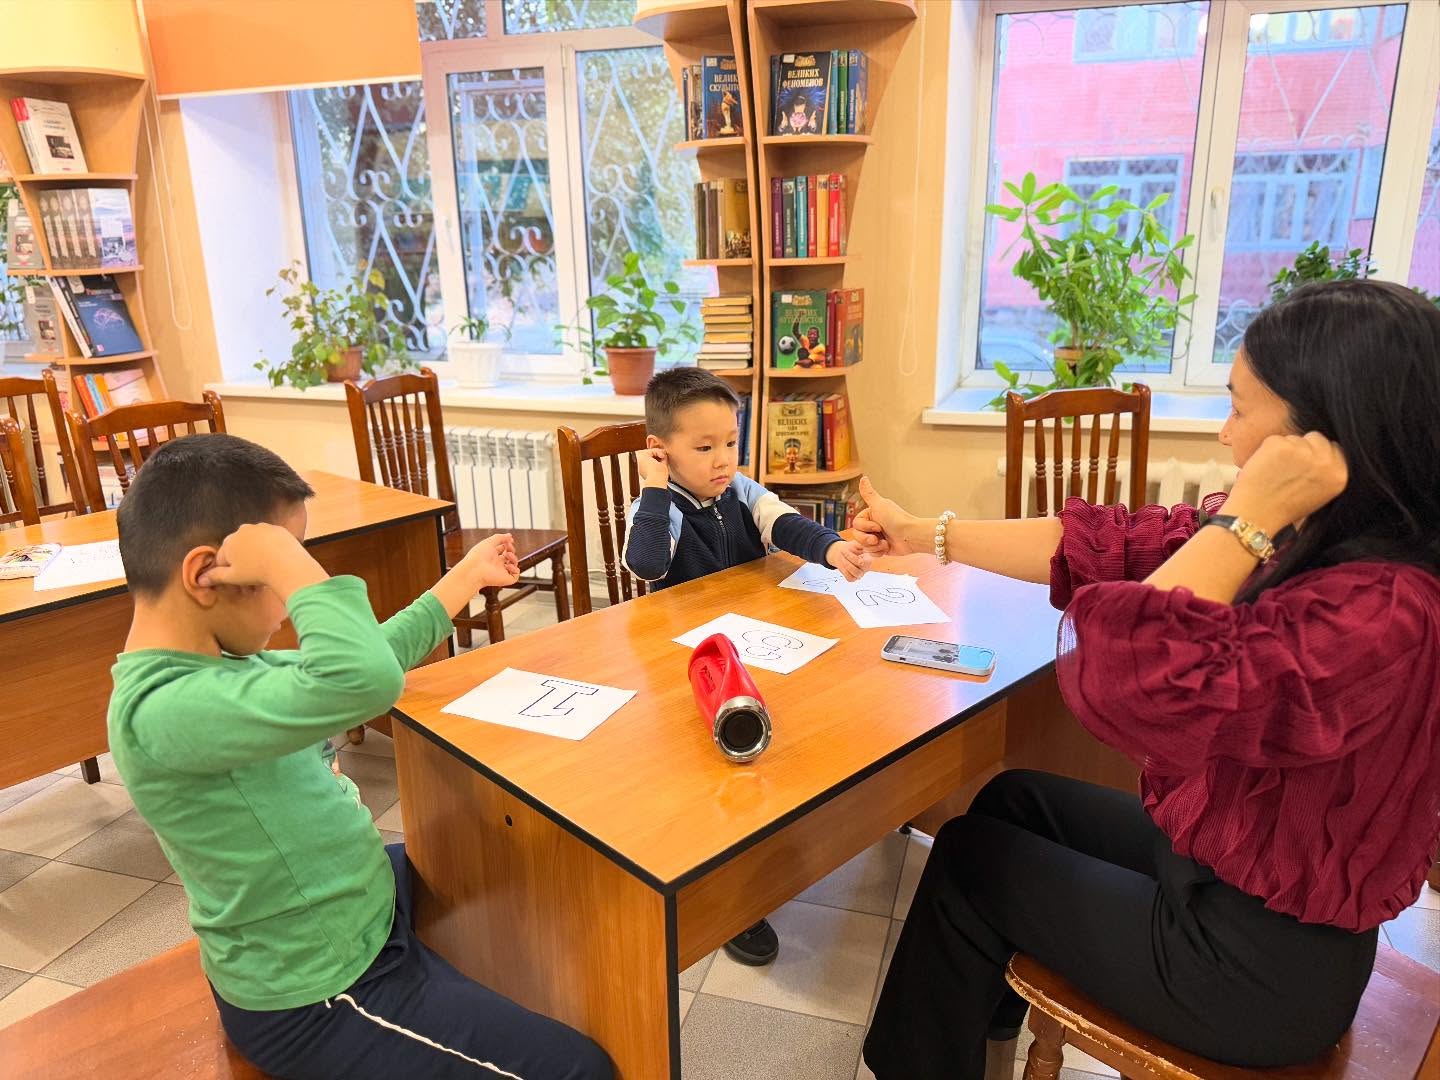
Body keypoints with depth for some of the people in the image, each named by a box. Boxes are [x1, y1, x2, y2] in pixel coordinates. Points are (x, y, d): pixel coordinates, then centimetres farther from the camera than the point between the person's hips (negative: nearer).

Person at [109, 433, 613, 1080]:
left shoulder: (214, 663, -1)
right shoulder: (164, 708, -33)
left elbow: (367, 658, 13)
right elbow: (362, 680, -51)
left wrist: (469, 575, 20)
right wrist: (284, 558, -35)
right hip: (314, 1001, -10)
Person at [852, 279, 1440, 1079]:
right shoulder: (1305, 536, -6)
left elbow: (1122, 691, -40)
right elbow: (1115, 546, -3)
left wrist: (1243, 519, -34)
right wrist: (926, 535, 0)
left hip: (1258, 958, -8)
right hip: (1218, 855, 8)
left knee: (970, 857, 6)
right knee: (1011, 799, 21)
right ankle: (985, 1002, 47)